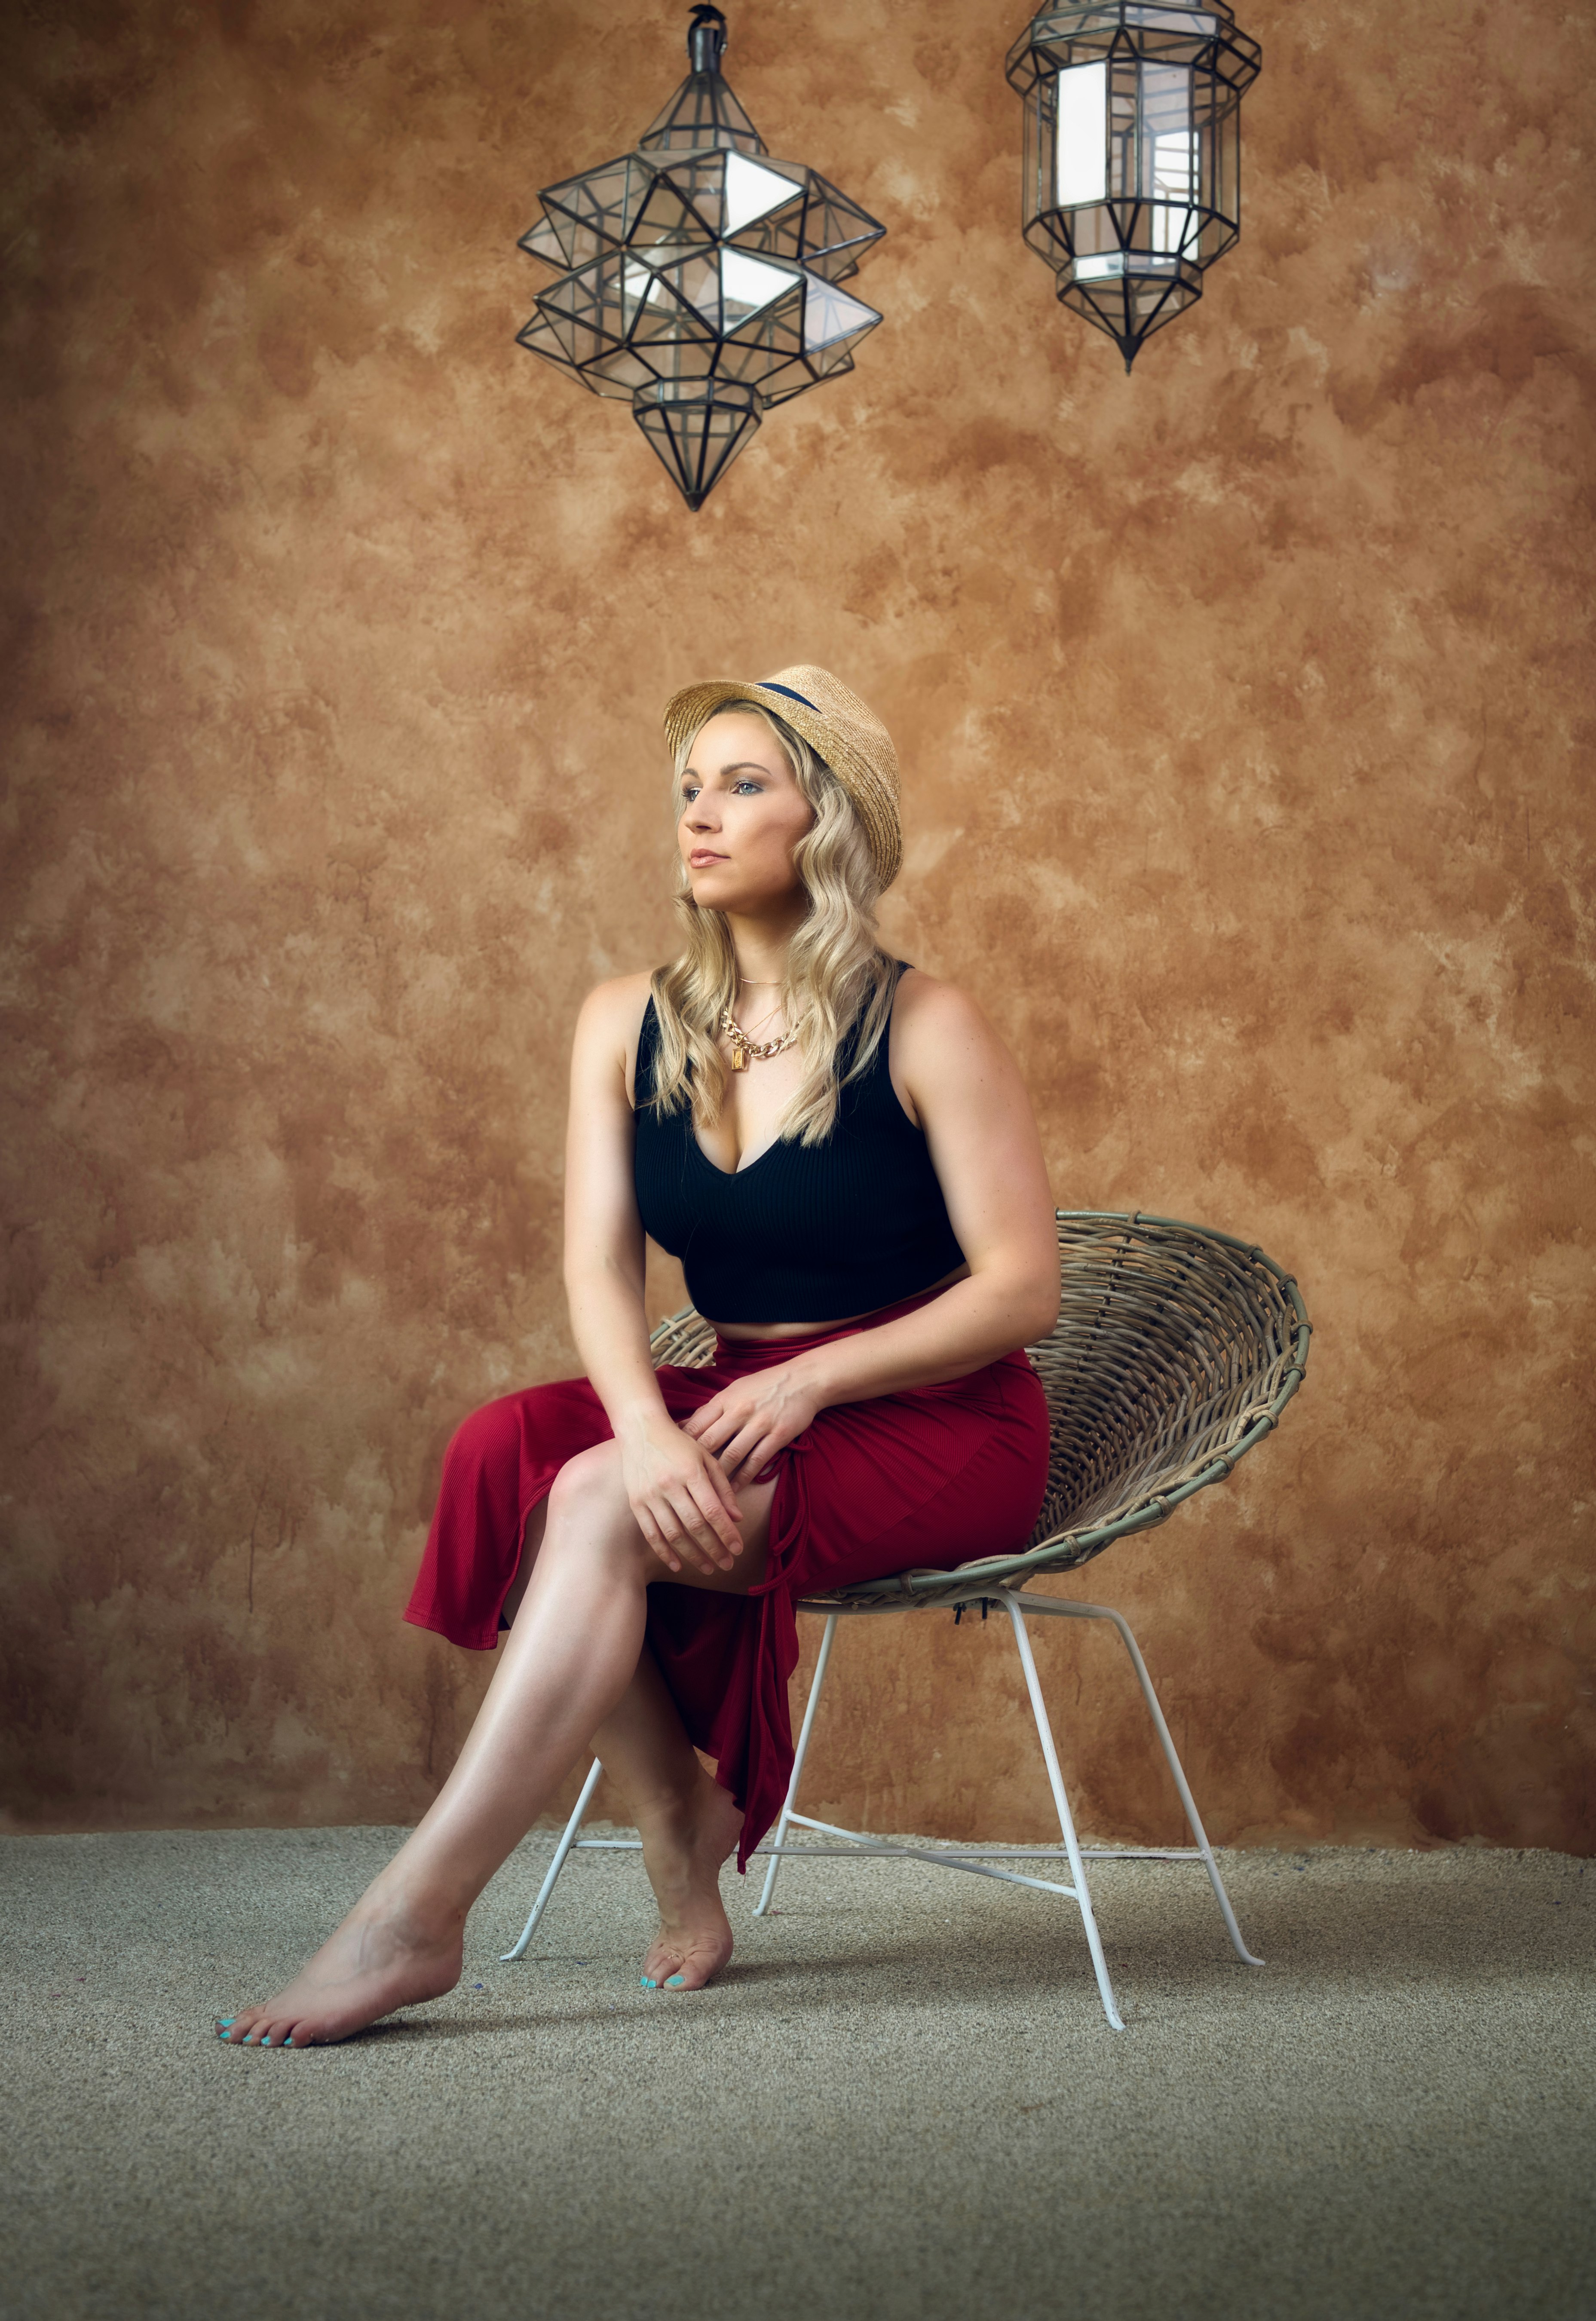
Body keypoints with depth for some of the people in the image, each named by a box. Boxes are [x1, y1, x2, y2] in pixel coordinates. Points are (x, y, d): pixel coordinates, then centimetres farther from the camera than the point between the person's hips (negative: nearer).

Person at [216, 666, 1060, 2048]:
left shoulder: (924, 1031, -8)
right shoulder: (629, 1025, 6)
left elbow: (1025, 1287, -10)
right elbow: (599, 1271, -4)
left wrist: (807, 1381, -21)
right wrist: (647, 1428, -25)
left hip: (937, 1427, -5)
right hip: (742, 1406, 5)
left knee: (599, 1506, -29)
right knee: (509, 1452, -24)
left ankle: (414, 1919, -26)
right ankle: (678, 1810, -12)